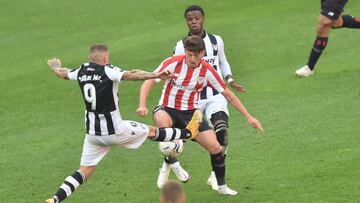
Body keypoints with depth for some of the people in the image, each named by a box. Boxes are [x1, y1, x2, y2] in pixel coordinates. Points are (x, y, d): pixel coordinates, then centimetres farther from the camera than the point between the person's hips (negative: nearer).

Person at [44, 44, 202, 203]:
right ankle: (188, 132, 31)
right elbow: (131, 75, -32)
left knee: (85, 171, 10)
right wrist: (155, 75, -38)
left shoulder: (81, 71, 1)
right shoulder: (108, 71, -16)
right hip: (114, 130, -5)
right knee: (151, 131, 15)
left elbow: (62, 73, 21)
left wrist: (56, 67, 44)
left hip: (92, 134, 5)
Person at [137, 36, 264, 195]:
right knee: (162, 120, -40)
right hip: (168, 109, -2)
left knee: (214, 146, -11)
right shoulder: (173, 63, -14)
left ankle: (221, 186, 12)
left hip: (191, 113, 3)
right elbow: (148, 82, -11)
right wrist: (142, 105, -29)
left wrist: (248, 117, 1)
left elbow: (228, 94, 2)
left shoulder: (207, 71, -7)